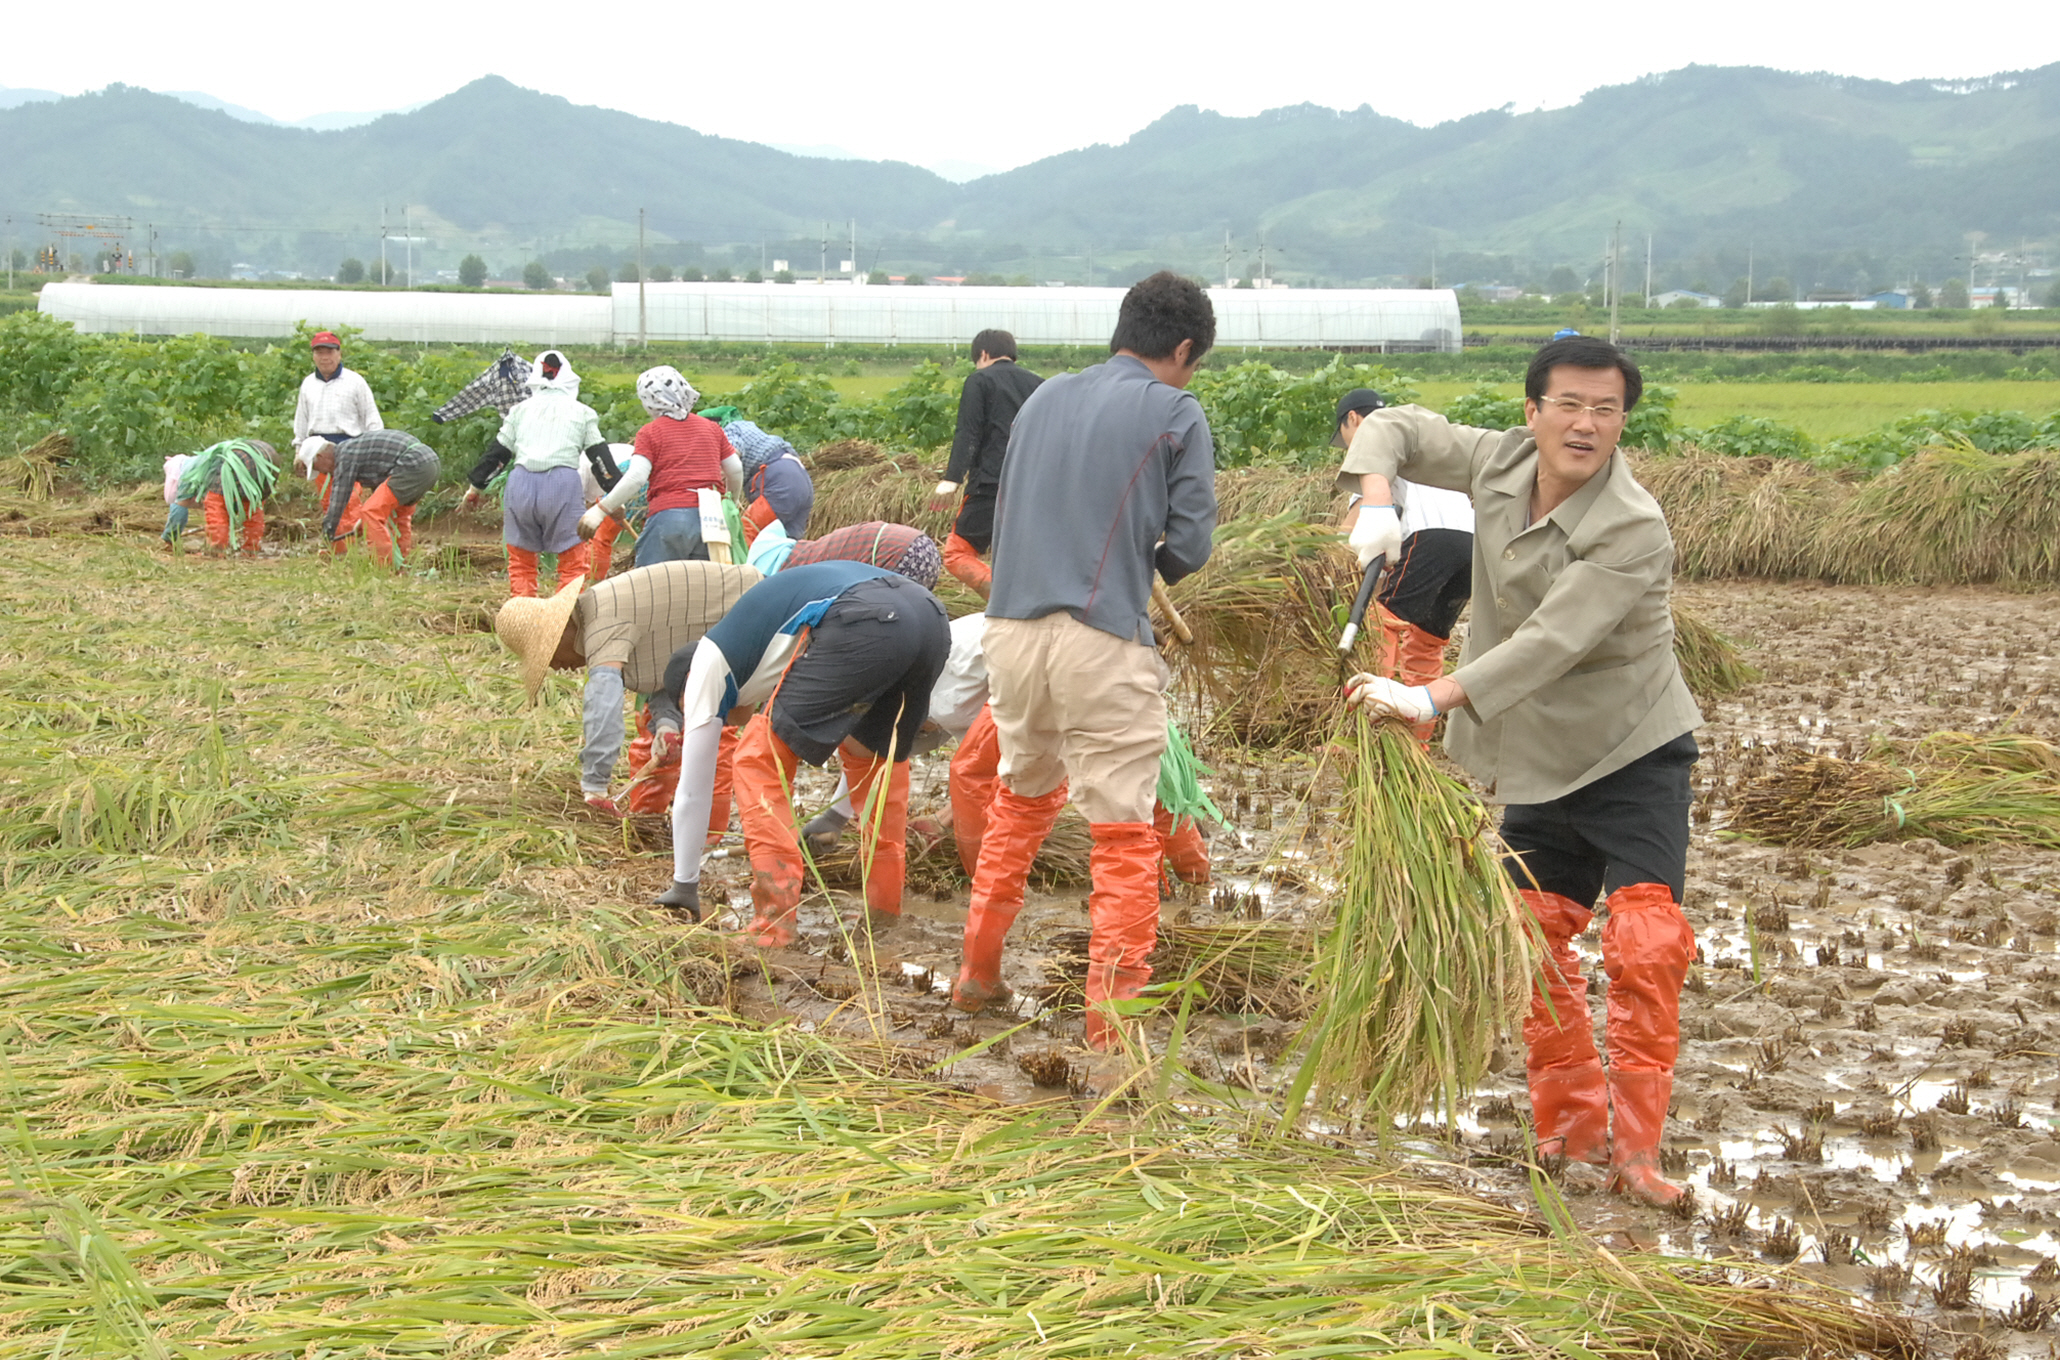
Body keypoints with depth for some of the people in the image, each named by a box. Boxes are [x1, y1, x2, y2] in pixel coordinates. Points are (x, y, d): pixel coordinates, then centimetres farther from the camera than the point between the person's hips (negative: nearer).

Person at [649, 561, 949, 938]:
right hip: (932, 616, 8)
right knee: (873, 754, 32)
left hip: (864, 625, -8)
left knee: (759, 759, 7)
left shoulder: (708, 662, 22)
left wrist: (683, 887, 34)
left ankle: (774, 922, -1)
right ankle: (884, 905, 31)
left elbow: (693, 790, 25)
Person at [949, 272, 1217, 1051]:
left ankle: (977, 973, 33)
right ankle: (1111, 1028, 0)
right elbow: (1189, 545, -1)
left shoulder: (1046, 397, 16)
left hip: (1011, 627, 6)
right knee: (1124, 833, 1)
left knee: (1021, 796, 26)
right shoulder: (1176, 414, 0)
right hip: (1103, 641, -6)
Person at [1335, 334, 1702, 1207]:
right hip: (1537, 760, 7)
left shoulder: (1632, 530, -25)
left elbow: (1553, 642, -35)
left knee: (1646, 946, -17)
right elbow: (1394, 428, 7)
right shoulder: (1500, 464, -5)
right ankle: (1573, 1125, 25)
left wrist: (1433, 700, -43)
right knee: (1534, 939, 12)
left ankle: (1635, 1151, -10)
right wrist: (1376, 504, -15)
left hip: (1633, 758, -7)